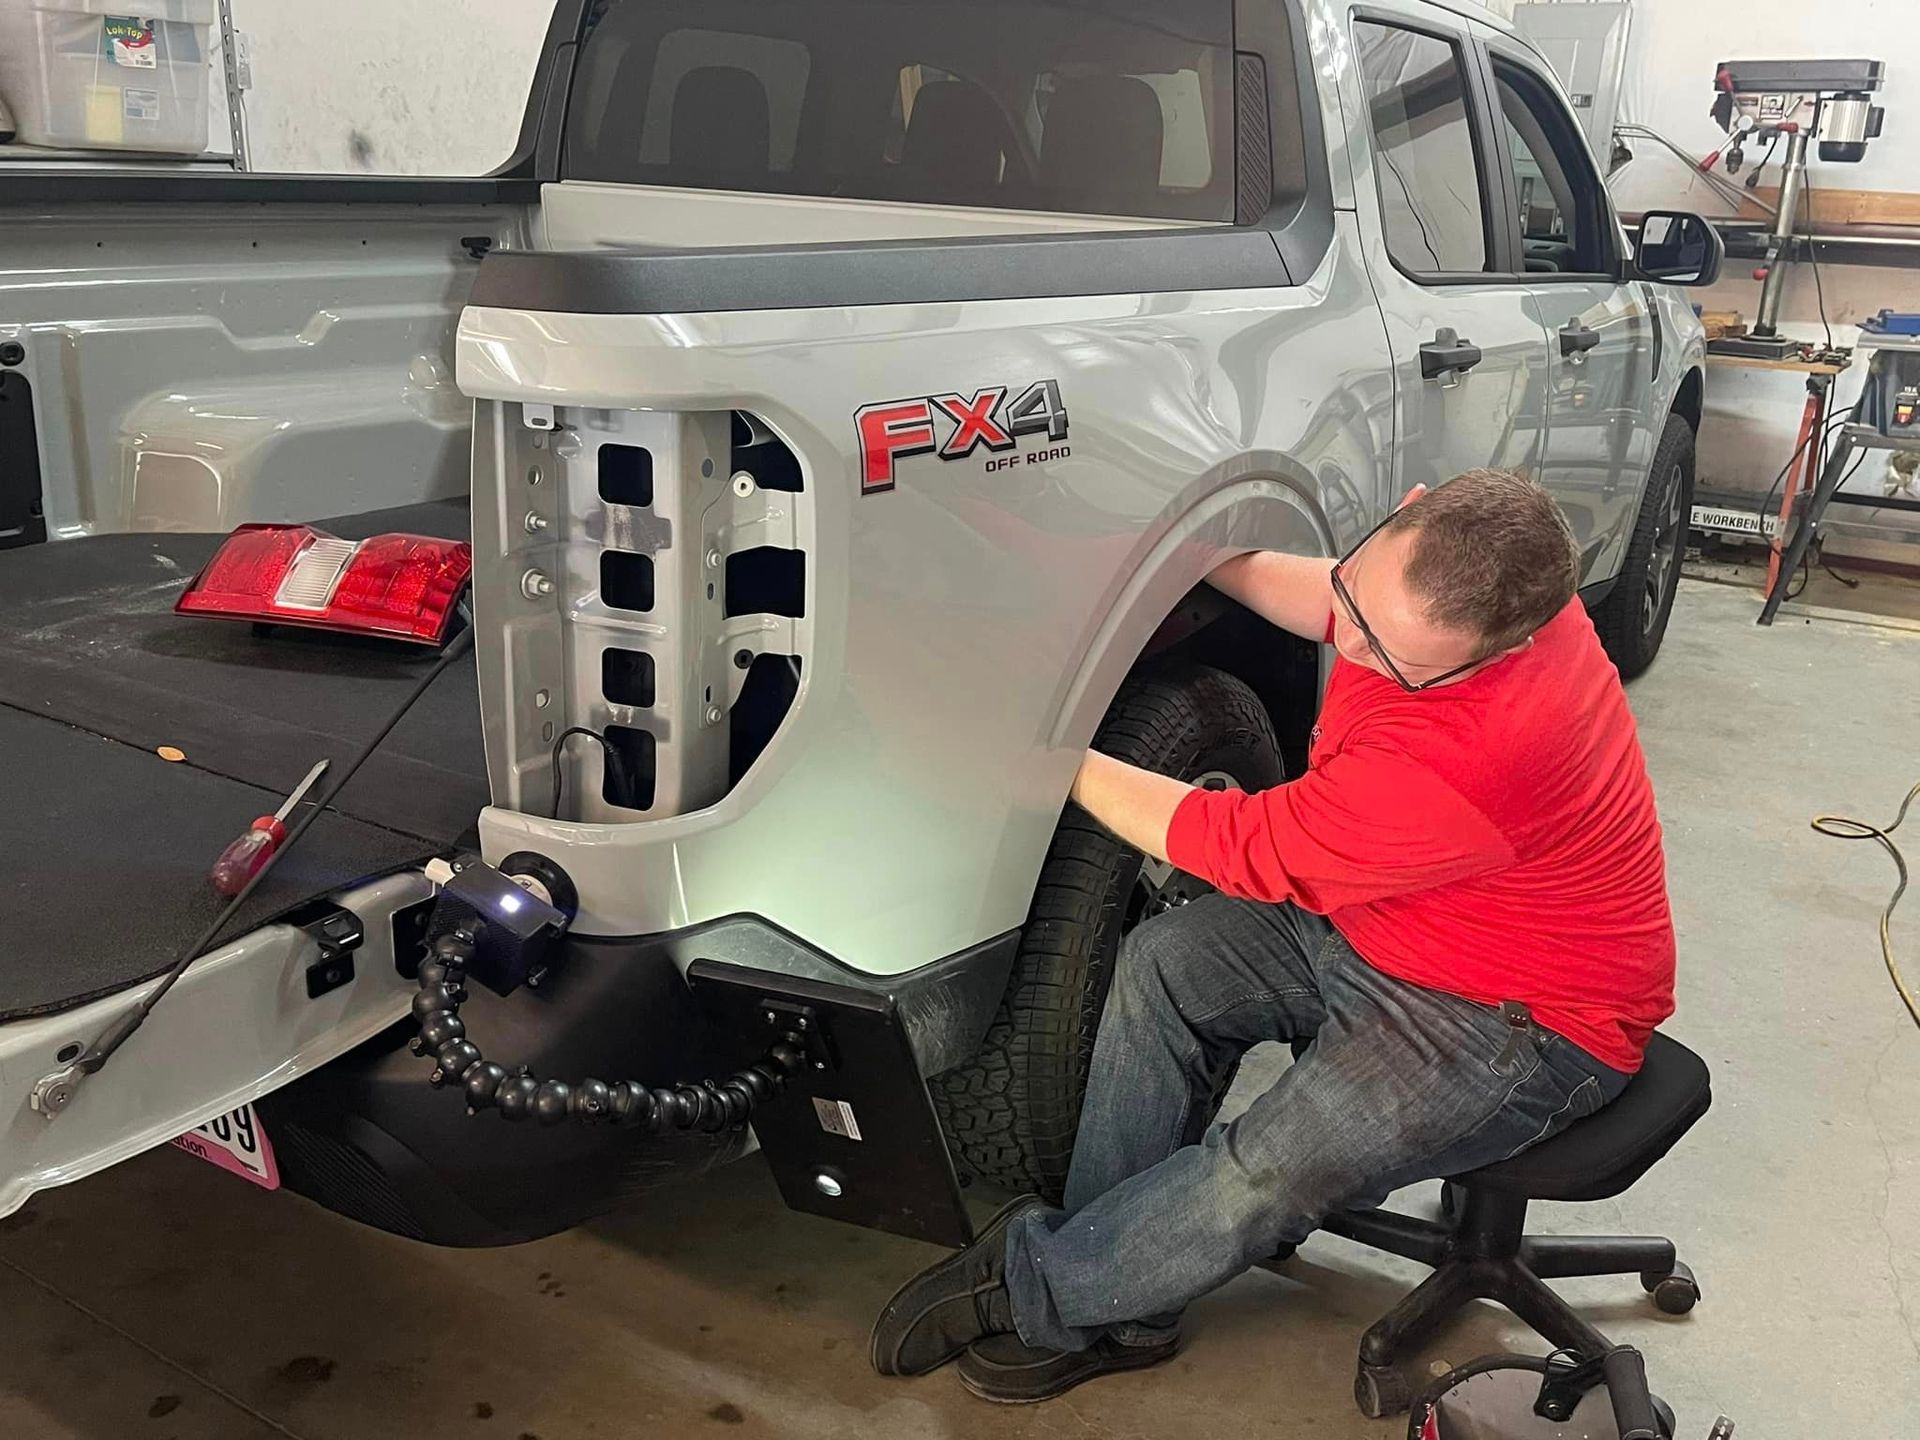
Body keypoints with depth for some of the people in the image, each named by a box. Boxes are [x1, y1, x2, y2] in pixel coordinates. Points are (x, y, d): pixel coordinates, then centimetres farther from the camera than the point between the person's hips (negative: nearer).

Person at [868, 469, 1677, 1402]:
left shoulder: (1463, 760, -40)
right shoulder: (1455, 567, -14)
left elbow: (1243, 849, -26)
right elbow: (1332, 607, 12)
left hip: (1522, 1017, -9)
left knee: (1265, 1176, -25)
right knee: (1164, 963, -4)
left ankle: (1034, 1287, 2)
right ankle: (1115, 1303, 4)